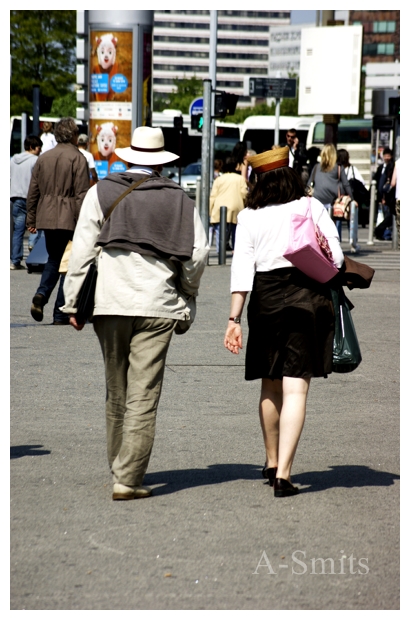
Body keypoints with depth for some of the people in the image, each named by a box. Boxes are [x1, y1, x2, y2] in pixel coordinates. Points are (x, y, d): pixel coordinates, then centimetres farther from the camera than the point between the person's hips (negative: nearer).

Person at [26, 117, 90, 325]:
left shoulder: (43, 158, 8)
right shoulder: (77, 158, -8)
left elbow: (33, 191, 12)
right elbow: (81, 193, -13)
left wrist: (31, 219, 19)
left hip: (47, 217, 5)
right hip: (69, 219, -5)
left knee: (53, 259, 21)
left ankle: (41, 294, -4)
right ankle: (60, 314, 1)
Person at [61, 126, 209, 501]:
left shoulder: (101, 192, 5)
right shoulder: (179, 199, 4)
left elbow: (82, 249, 1)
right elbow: (198, 253, -1)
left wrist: (74, 302, 4)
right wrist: (186, 294, 14)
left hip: (110, 303, 2)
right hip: (158, 306, -2)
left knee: (116, 392, 15)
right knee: (143, 397, -3)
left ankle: (119, 467, 26)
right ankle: (128, 478, -8)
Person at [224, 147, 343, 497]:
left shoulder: (249, 216, 3)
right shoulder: (312, 207, 3)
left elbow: (242, 269, -4)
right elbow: (336, 258, -2)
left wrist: (234, 318, -5)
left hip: (266, 299, 2)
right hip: (309, 298, -1)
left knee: (271, 385, 18)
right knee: (296, 388, -6)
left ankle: (272, 464, 32)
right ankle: (283, 474, -15)